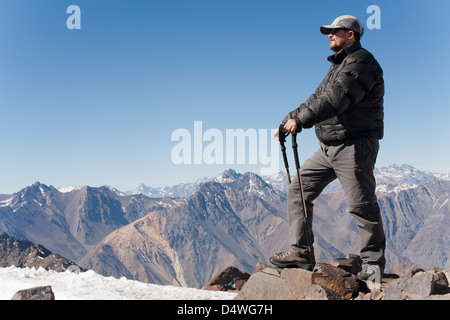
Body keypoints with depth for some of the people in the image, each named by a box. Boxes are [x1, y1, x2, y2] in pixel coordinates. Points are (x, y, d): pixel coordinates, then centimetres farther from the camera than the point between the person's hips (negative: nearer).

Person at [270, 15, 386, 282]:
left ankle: (374, 262, 13)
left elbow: (336, 99, -22)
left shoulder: (361, 61, -10)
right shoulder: (338, 66, 22)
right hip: (329, 148, 10)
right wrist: (288, 122, 7)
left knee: (362, 205, -4)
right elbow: (317, 99, 19)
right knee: (299, 190, 6)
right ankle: (301, 253, 10)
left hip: (354, 146, -10)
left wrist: (299, 120, -21)